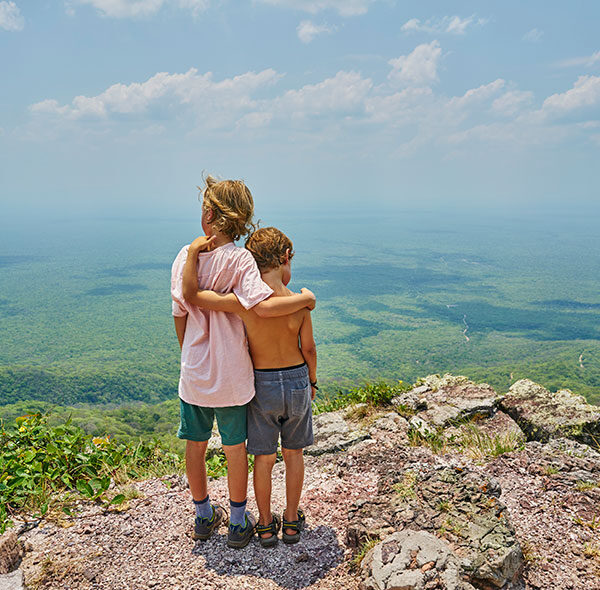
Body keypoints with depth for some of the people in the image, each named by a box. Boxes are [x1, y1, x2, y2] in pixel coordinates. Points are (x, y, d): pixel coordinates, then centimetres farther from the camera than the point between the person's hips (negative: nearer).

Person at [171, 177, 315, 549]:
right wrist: (306, 298, -15)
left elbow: (180, 315, 3)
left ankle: (204, 517, 37)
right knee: (235, 448, 13)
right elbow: (262, 306, -32)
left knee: (196, 445, 18)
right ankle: (238, 523, 29)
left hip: (193, 371, 4)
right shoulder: (239, 259, -17)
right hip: (231, 372, -3)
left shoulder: (186, 256, -3)